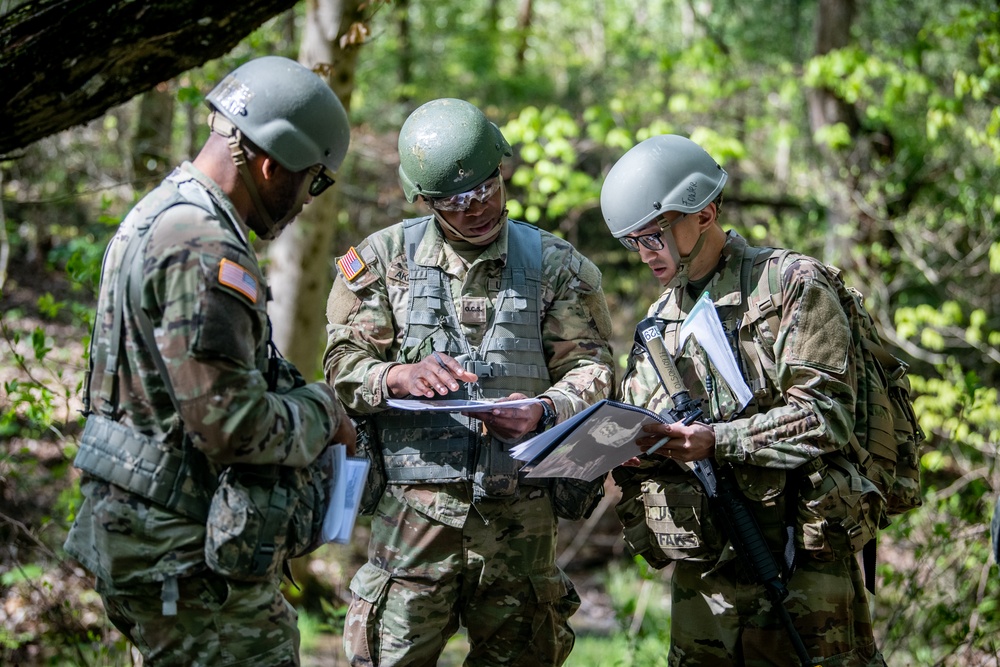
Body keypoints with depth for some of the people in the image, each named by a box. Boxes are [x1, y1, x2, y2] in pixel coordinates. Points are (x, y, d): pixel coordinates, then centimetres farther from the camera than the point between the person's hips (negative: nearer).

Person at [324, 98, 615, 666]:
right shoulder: (385, 257, 6)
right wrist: (396, 376, -20)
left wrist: (543, 412, -20)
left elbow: (592, 367, 2)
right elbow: (343, 363, 3)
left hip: (520, 513, 1)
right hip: (413, 506, -1)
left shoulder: (555, 265, 7)